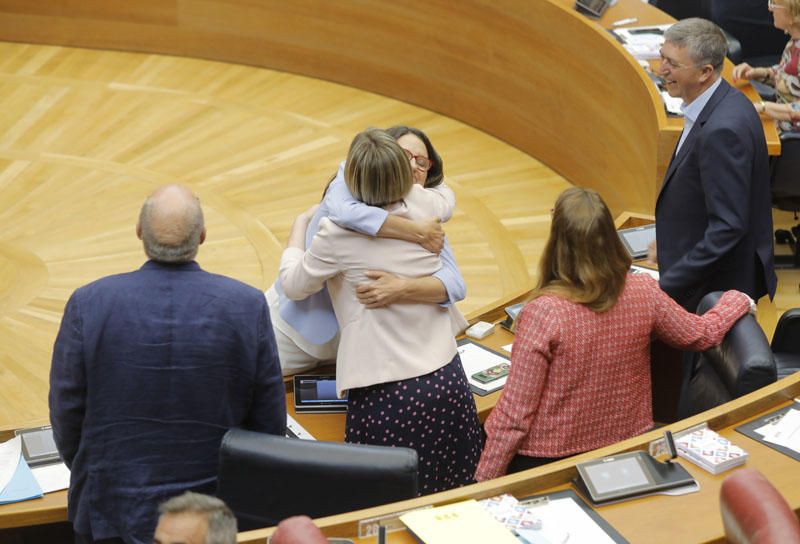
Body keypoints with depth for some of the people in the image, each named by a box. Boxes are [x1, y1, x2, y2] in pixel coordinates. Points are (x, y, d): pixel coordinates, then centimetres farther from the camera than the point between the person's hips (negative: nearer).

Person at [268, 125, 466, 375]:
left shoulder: (427, 218, -13)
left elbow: (455, 284, -29)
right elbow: (345, 212, -44)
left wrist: (402, 289, -48)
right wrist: (417, 232, -42)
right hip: (302, 320, -2)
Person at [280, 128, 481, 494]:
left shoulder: (338, 233, -15)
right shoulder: (426, 207, -3)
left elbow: (293, 286, 3)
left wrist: (300, 225, 18)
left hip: (387, 396, -5)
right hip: (448, 382, 5)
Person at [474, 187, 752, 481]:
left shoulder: (544, 312, -25)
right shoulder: (643, 294, -11)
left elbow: (515, 412, -20)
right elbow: (702, 334, 8)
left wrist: (484, 483, -10)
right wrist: (737, 301, 29)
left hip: (548, 459, -5)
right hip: (628, 449, 5)